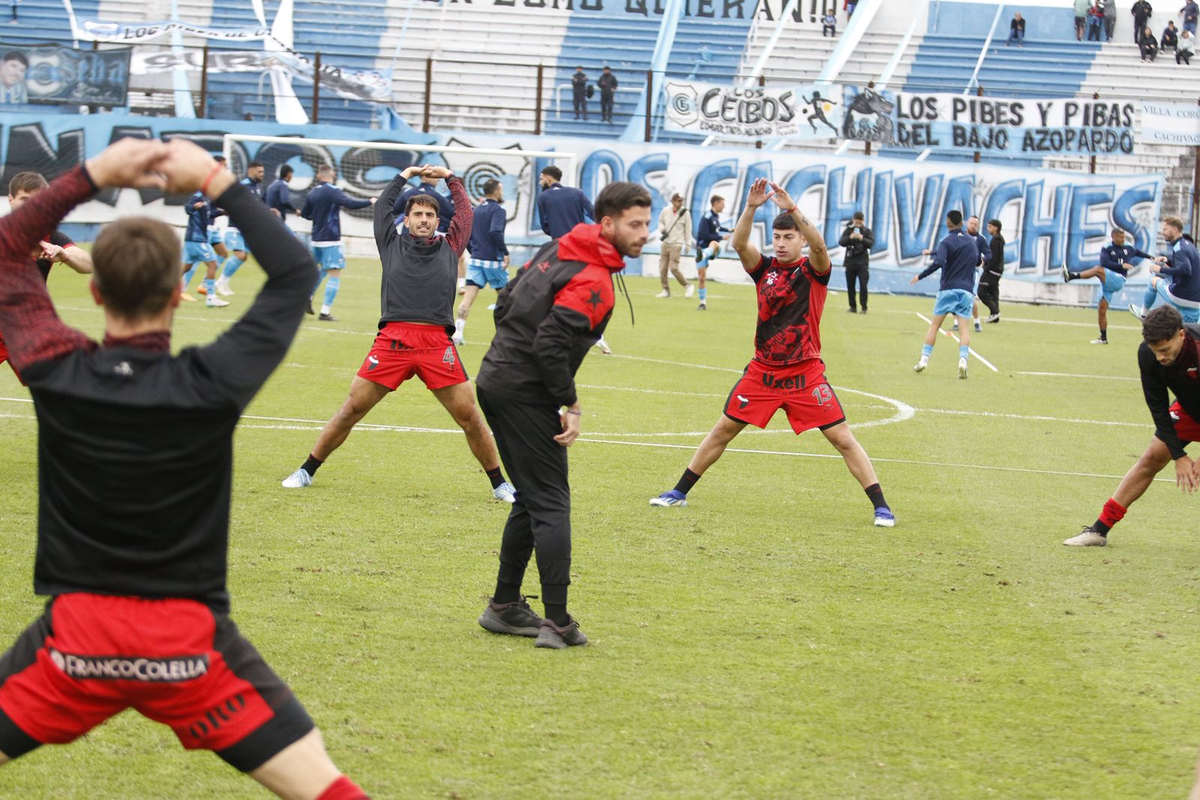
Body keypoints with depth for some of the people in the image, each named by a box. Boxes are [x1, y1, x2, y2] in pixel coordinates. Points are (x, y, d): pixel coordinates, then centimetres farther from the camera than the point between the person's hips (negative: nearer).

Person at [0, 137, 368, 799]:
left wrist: (94, 175, 6)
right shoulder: (211, 384, -13)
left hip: (75, 634, 2)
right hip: (189, 645, -2)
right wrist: (217, 182, 3)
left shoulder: (56, 374, -7)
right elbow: (295, 272, 1)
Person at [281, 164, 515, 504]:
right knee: (352, 409, 1)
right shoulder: (393, 244, 17)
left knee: (470, 417, -3)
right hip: (392, 340, 0)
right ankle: (307, 471, 13)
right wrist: (405, 175, 35)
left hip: (437, 344, 0)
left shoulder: (449, 247, 18)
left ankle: (499, 484, 10)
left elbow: (464, 211, 26)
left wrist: (449, 177, 36)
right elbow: (382, 206, 25)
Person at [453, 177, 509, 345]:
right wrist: (505, 252, -17)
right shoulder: (497, 210, -9)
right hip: (494, 261, -5)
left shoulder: (475, 210, 13)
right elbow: (495, 232, -24)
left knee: (468, 298, -3)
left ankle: (457, 332, -16)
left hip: (475, 260, 5)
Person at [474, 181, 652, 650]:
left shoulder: (558, 249, 11)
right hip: (527, 396, -9)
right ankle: (557, 623, -9)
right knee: (550, 504, -6)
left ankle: (505, 606, 23)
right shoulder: (594, 283, -17)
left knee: (532, 499, 18)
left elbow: (506, 302, 17)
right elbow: (551, 343, -25)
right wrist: (571, 405, -16)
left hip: (495, 379, 9)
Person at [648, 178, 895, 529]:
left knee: (843, 439, -6)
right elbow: (739, 243, -14)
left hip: (806, 375, -3)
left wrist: (792, 209, -38)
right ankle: (680, 492, 20)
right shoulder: (764, 268, 3)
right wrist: (751, 208, -30)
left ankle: (880, 507, -1)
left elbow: (818, 244, -27)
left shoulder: (813, 270, -5)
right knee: (723, 429, 8)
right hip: (762, 371, 3)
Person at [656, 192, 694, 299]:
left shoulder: (685, 213, -7)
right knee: (662, 268, 2)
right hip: (665, 243, 4)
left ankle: (687, 286, 3)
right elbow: (660, 221, 18)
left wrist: (688, 244, -4)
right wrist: (662, 229, -2)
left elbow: (688, 230, -2)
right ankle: (666, 290, 14)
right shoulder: (666, 211, 0)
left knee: (673, 268, -13)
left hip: (676, 244, -4)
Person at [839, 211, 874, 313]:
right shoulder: (848, 230, 3)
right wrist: (850, 237, -25)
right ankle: (853, 307, 12)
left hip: (862, 263, -2)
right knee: (850, 286, 4)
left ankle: (864, 307, -4)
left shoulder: (868, 231, 1)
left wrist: (862, 238, -29)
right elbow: (841, 242, -6)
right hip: (850, 261, 2)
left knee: (863, 285, -9)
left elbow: (871, 243, -11)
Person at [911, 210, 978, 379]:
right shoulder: (972, 241, 11)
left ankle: (924, 359, 3)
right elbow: (977, 262, 26)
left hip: (948, 288, -3)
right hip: (966, 289, 3)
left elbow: (938, 262, -21)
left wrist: (920, 276, -13)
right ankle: (963, 360, -21)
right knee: (963, 327, -2)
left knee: (935, 325, 6)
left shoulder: (946, 242, -6)